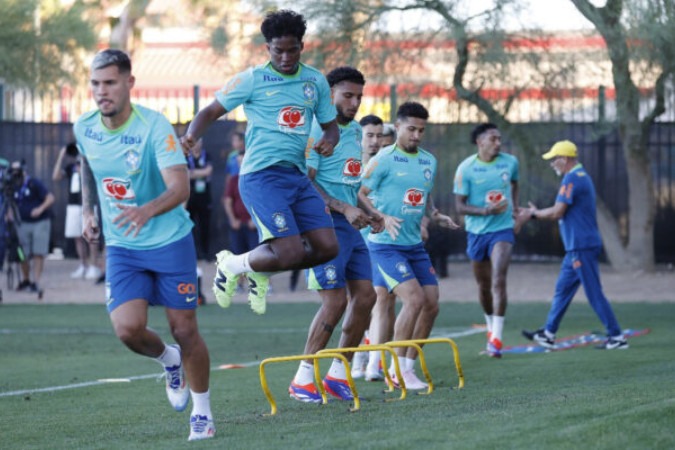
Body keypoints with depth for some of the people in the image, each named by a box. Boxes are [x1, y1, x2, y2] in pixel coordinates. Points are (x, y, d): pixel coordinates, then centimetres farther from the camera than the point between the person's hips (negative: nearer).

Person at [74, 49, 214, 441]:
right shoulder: (84, 129, -4)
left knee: (185, 331, 1)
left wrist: (146, 211, -49)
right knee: (128, 328, -14)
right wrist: (88, 210, 14)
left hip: (171, 242, -4)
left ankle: (202, 411, 22)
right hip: (121, 247, 4)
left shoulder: (154, 127, -21)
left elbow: (180, 188, -31)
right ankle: (169, 361, 20)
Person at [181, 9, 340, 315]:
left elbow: (330, 125, 22)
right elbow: (211, 111, 1)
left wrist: (329, 140, -3)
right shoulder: (252, 80, -1)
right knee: (290, 254, -18)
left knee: (327, 247, -4)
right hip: (261, 175, -6)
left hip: (297, 175, 6)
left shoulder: (316, 82, 13)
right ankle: (231, 265, 11)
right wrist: (191, 136, -19)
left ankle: (261, 272, 20)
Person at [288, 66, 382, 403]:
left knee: (365, 295, 4)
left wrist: (367, 211, 12)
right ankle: (303, 380, -1)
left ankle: (338, 375, 14)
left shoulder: (355, 130, 16)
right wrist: (344, 208, -24)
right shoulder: (316, 131, -12)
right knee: (335, 301, -11)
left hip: (351, 226, 9)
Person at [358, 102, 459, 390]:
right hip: (385, 244, -8)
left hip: (415, 245, 8)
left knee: (431, 304, 3)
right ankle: (398, 369, -8)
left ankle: (407, 366, 16)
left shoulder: (429, 161, 12)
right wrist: (382, 218, -24)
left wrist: (436, 215, 6)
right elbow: (359, 194, -10)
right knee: (414, 299, -19)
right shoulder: (384, 160, -10)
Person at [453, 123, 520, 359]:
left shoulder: (510, 162, -1)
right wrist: (486, 210, -25)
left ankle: (496, 339, -20)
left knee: (498, 280, -18)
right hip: (476, 231, 0)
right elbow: (460, 206, -10)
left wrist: (515, 206, 9)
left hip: (502, 229, 0)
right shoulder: (466, 168, -9)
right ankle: (491, 326, 38)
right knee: (483, 285, 12)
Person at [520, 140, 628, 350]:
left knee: (595, 294, -8)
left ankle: (617, 337, -6)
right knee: (562, 289, 15)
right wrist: (536, 213, 18)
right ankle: (548, 334, 22)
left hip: (582, 247, -11)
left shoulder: (572, 179, -15)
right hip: (578, 247, 11)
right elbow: (563, 212, 20)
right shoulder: (582, 176, 17)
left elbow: (557, 212, -18)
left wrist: (534, 213, -3)